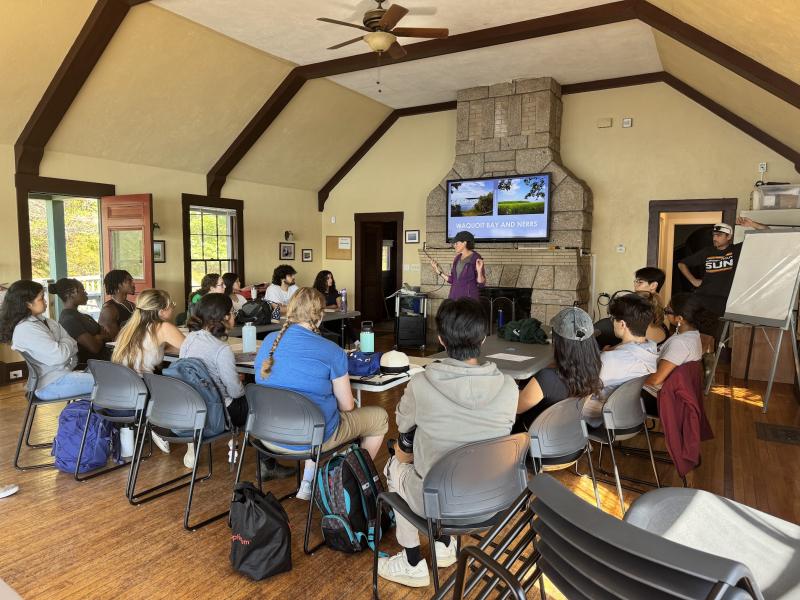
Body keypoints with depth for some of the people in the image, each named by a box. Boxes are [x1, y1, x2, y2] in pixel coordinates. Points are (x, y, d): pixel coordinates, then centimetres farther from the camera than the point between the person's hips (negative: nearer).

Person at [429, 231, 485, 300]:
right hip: (454, 297, 6)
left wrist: (479, 271, -26)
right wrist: (439, 272, 9)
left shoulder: (476, 259, -9)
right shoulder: (457, 258, 11)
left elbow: (481, 284, -10)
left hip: (469, 298, -6)